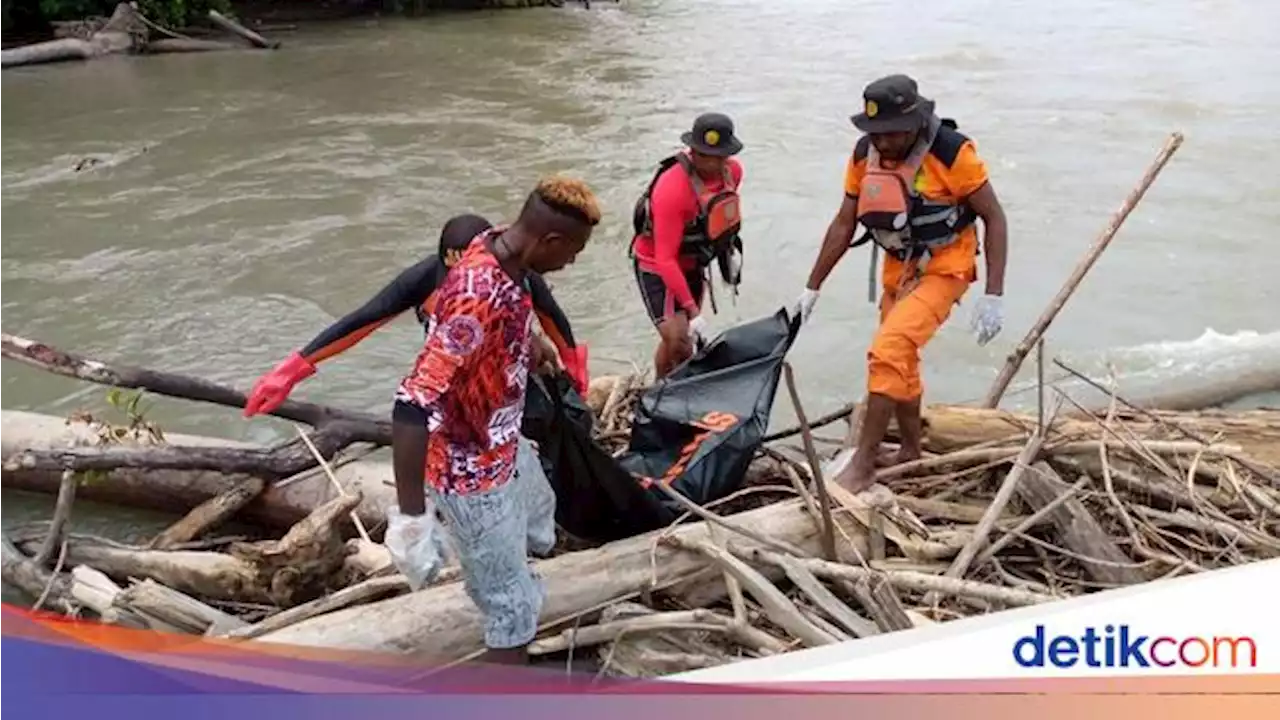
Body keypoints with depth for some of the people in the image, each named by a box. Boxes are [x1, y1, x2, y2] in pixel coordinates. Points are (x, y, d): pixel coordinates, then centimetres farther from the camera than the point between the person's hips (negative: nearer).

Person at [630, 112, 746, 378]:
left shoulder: (733, 170, -12)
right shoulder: (672, 189, -35)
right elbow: (666, 259, -35)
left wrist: (730, 247, 9)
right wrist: (693, 311, -35)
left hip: (692, 263, 7)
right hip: (657, 268, -7)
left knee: (686, 335, 17)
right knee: (678, 343, -13)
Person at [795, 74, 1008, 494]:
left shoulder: (951, 153, -22)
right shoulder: (865, 153, -6)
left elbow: (994, 218, -16)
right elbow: (843, 225, 2)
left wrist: (994, 295, -21)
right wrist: (812, 287, 3)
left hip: (943, 270, -6)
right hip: (898, 269, 7)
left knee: (888, 352, -21)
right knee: (901, 362, 16)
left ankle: (864, 464, -13)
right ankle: (911, 452, 37)